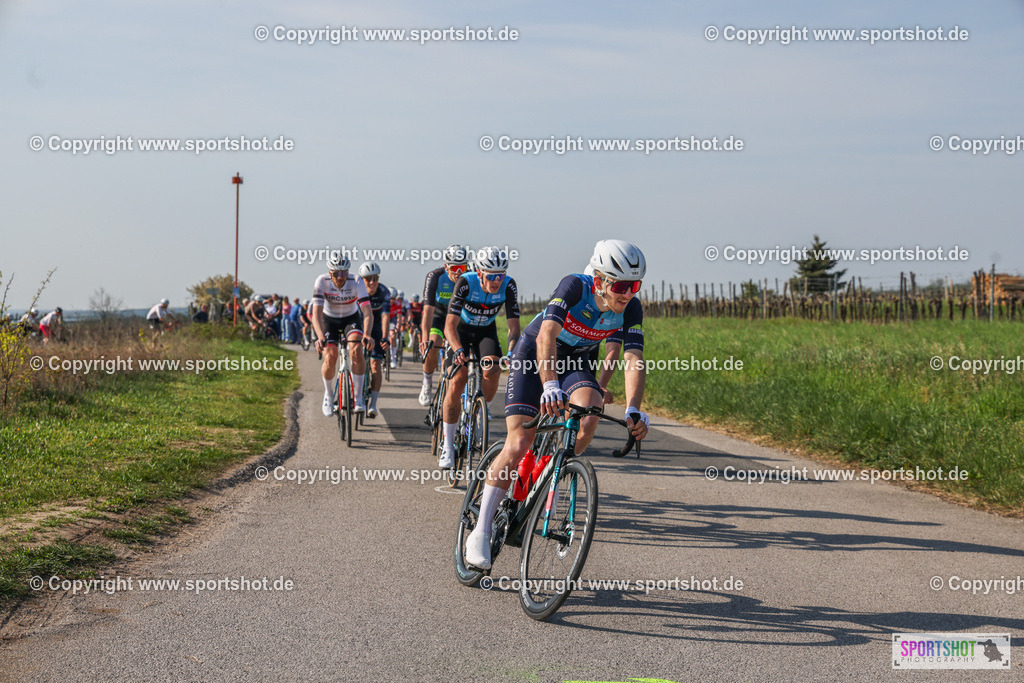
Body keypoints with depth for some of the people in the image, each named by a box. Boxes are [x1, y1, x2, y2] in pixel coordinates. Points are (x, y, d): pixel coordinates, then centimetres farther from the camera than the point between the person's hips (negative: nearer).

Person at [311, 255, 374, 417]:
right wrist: (320, 337, -49)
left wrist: (367, 335, -51)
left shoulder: (357, 283, -27)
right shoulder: (322, 282, -26)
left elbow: (367, 311, -33)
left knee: (356, 350, -27)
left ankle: (358, 399, -18)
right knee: (330, 358, -18)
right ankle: (328, 394, 11)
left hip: (351, 318, 0)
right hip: (329, 320, 0)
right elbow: (317, 312, -33)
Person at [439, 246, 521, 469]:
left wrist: (512, 352, -42)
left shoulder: (508, 286, -25)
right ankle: (448, 444, -7)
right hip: (462, 329, -2)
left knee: (492, 371, -25)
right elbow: (450, 324, -35)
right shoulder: (466, 283, -31)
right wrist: (458, 350, -53)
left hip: (486, 331, 2)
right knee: (457, 380, -17)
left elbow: (513, 323, -24)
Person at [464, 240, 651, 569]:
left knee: (588, 418, -29)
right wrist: (549, 385, -56)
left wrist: (633, 409, -40)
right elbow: (546, 336, -41)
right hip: (534, 356, -4)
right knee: (519, 444, -15)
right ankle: (480, 531, -8)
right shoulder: (574, 286, -30)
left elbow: (634, 360, -24)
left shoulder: (631, 309, -18)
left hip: (575, 362, 4)